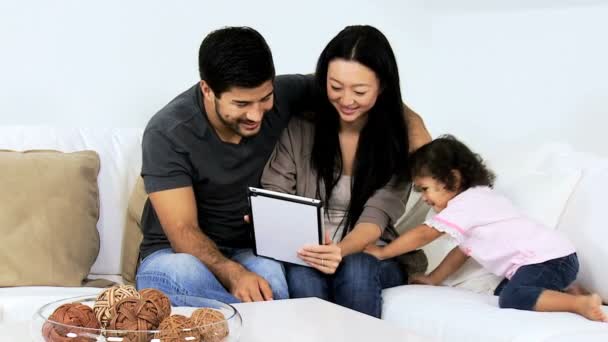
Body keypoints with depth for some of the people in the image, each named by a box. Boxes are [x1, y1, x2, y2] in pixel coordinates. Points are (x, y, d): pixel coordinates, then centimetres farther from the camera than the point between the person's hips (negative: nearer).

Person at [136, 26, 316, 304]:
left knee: (273, 274, -37)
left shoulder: (282, 97, -7)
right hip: (176, 254, -1)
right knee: (179, 273, -38)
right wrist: (233, 275, -40)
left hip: (251, 251, 1)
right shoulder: (167, 133, -17)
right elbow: (183, 232, -20)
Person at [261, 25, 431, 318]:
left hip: (374, 257, 0)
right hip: (307, 254, 0)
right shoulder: (300, 124, -4)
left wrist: (341, 251, -36)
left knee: (355, 270, -33)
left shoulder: (401, 130, -7)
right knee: (302, 273, -33)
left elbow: (377, 216, -15)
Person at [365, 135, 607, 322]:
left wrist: (383, 253, 5)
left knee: (511, 298, -27)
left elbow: (422, 235, -4)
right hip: (550, 256, 10)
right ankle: (565, 290, 7)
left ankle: (582, 303, -35)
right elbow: (462, 250, 29)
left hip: (548, 258, -10)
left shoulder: (464, 205, -7)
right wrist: (433, 279, 27)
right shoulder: (477, 199, 24)